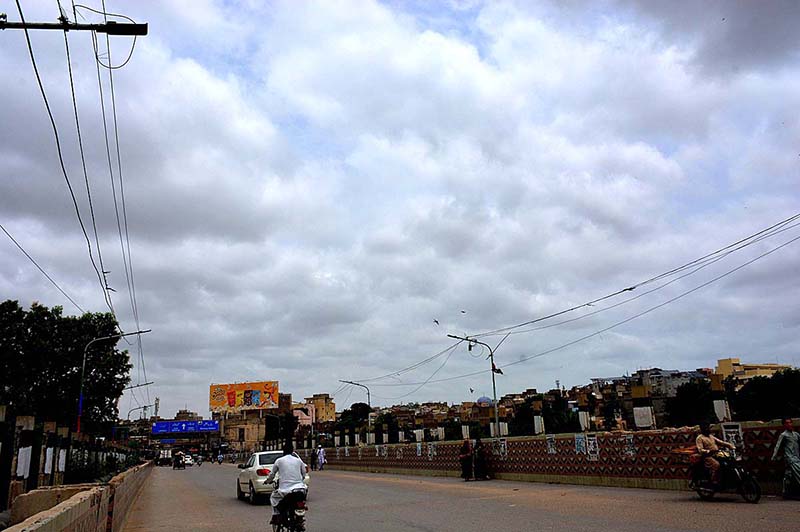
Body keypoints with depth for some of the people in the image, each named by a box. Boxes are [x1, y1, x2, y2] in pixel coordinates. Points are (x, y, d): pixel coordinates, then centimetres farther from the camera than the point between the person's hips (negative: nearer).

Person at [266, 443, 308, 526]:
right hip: (300, 488, 2)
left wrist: (268, 481, 35)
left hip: (285, 490, -2)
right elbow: (304, 475, 18)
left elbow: (272, 475, 14)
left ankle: (276, 516, 11)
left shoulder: (279, 461, 5)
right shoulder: (298, 460, 10)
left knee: (273, 497, 25)